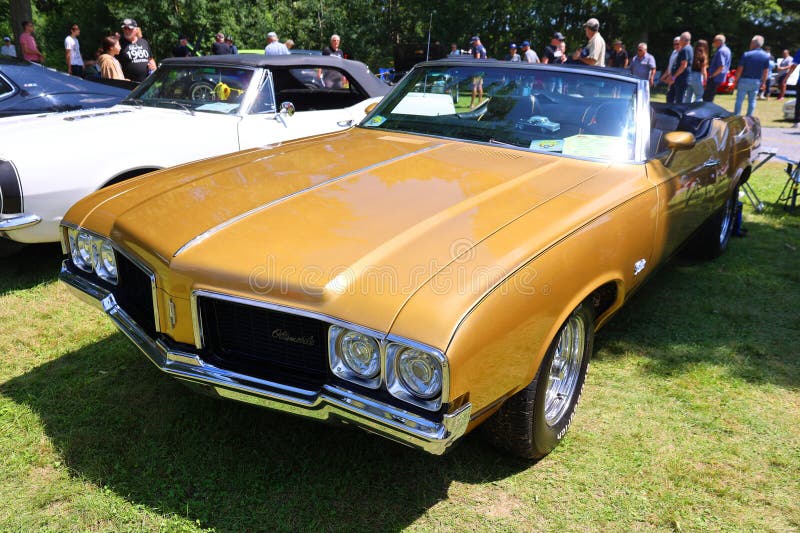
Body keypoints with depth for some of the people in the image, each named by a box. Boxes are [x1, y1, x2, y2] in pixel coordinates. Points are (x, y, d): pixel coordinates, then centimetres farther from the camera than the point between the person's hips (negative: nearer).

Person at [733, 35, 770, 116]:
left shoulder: (746, 54, -10)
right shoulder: (766, 56, 2)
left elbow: (739, 69, -11)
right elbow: (766, 71, 4)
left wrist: (736, 81, -2)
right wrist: (763, 82, 14)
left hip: (744, 80, -4)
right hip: (756, 82, 4)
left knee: (739, 100, 3)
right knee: (752, 101, 11)